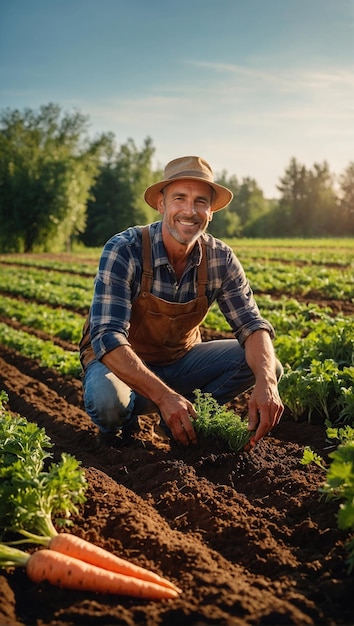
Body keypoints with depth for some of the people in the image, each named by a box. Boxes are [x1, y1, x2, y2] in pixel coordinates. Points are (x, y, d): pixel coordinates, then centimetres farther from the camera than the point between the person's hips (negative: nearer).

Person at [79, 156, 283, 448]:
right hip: (121, 364, -4)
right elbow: (107, 337, -33)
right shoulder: (124, 251, -26)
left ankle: (189, 417, 4)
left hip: (180, 360, 4)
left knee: (266, 365, -14)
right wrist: (164, 396, -45)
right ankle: (120, 419, -1)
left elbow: (251, 324, -14)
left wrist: (265, 383, -36)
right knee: (106, 398, -38)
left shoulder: (221, 259, -13)